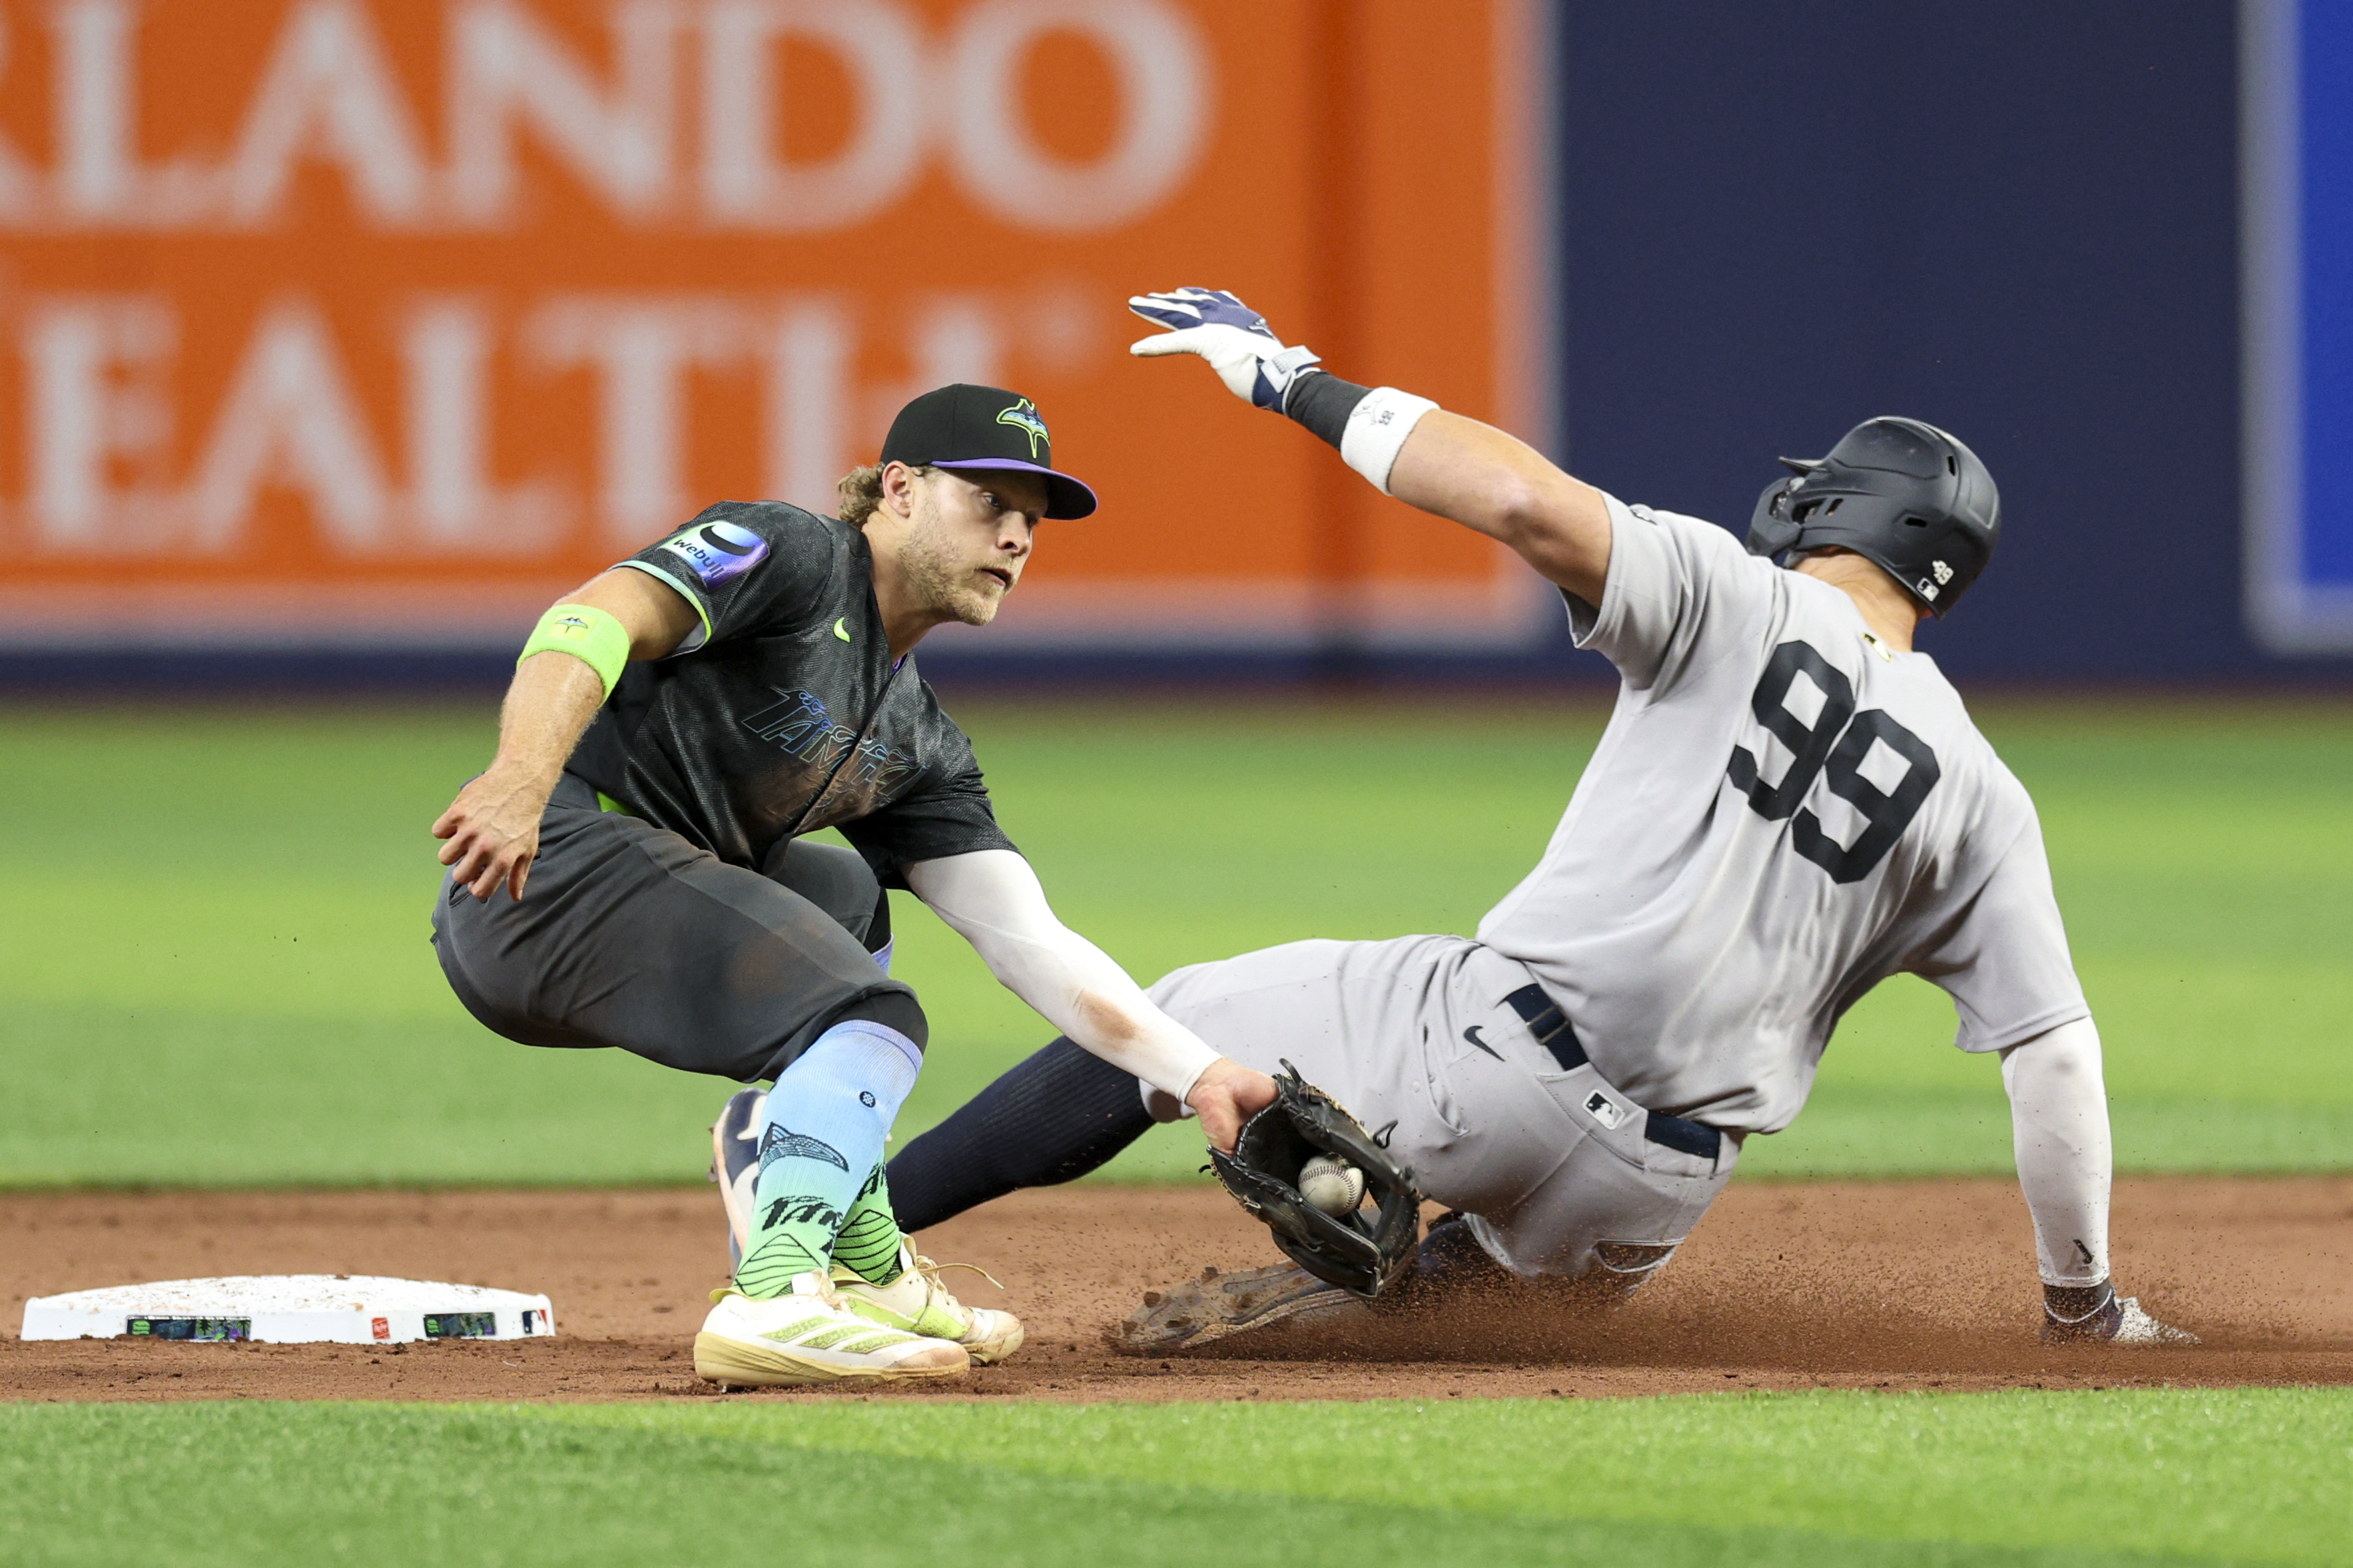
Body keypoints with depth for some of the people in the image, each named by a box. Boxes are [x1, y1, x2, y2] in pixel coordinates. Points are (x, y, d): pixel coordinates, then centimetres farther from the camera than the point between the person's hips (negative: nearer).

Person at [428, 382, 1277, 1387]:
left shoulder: (918, 745, 22)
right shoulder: (788, 555, -3)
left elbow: (1027, 939, 17)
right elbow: (594, 622, -20)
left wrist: (1198, 1074, 6)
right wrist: (519, 781, -39)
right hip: (555, 858, -10)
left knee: (840, 893, 31)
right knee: (871, 1025, -16)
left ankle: (864, 1271, 25)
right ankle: (776, 1300, -36)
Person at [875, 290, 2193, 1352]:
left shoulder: (1742, 606, -2)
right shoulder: (1982, 799, 9)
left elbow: (1527, 502, -18)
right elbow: (2057, 1049, 5)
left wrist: (1298, 384, -8)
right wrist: (2084, 1301, 14)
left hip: (1491, 1058, -3)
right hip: (1657, 1190, 4)